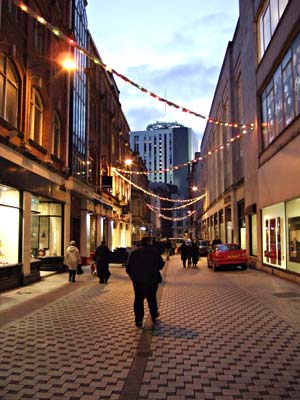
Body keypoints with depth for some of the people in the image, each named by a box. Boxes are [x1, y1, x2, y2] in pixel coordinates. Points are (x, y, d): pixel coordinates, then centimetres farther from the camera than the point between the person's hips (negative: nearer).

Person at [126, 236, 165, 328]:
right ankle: (154, 316, 32)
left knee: (138, 299, 8)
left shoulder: (134, 252, 1)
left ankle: (139, 321, 5)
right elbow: (161, 265, -3)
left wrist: (132, 275, 15)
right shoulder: (154, 251, -5)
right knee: (151, 298, 16)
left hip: (137, 280, 1)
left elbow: (128, 266, 0)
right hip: (152, 280, -1)